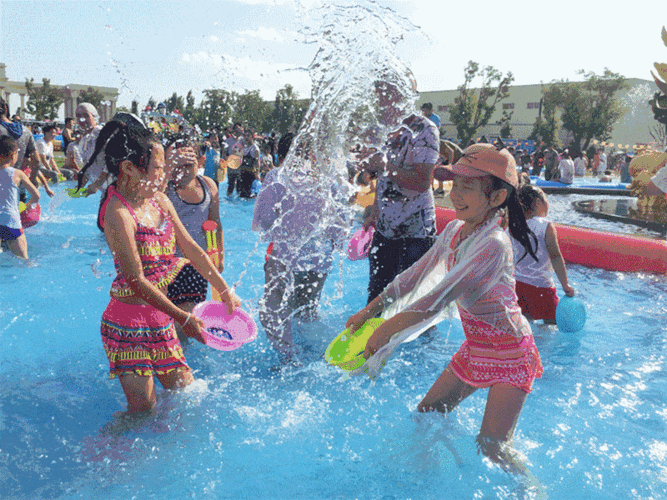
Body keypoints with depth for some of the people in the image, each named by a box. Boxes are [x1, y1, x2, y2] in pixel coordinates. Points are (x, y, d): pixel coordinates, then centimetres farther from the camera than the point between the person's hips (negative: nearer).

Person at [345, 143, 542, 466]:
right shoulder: (454, 230, -3)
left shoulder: (493, 245, -29)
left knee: (490, 447, -2)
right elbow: (416, 275, 5)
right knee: (426, 415, 12)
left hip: (510, 356, -8)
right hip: (474, 350, 8)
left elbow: (440, 298, -33)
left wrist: (387, 329, -27)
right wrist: (370, 310, 4)